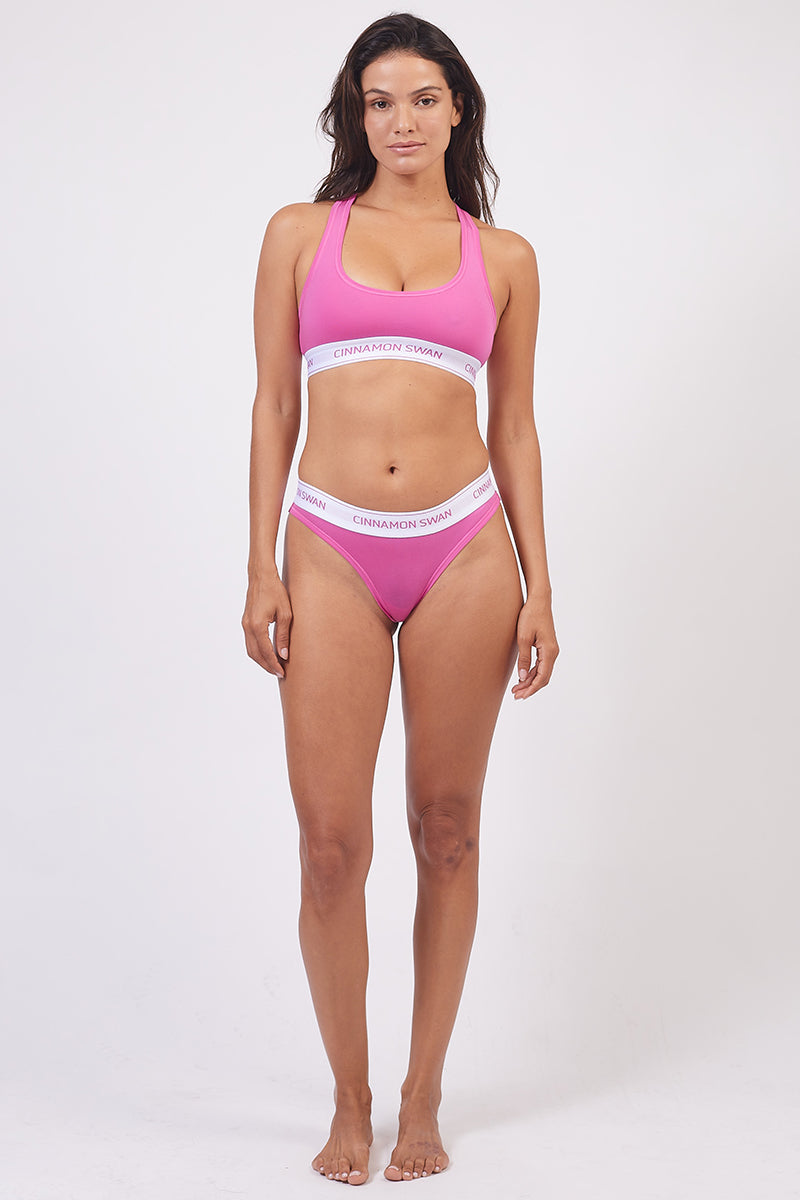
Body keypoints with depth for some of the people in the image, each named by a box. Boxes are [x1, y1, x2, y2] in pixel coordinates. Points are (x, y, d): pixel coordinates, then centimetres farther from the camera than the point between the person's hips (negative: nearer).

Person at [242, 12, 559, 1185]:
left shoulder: (503, 256, 9)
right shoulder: (300, 234, 9)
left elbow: (515, 426, 10)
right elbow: (274, 406, 7)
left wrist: (538, 584, 4)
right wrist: (262, 569, 0)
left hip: (464, 549, 1)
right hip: (333, 554, 0)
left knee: (448, 830, 7)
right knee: (331, 842, -3)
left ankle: (422, 1101, 21)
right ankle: (350, 1104, 17)